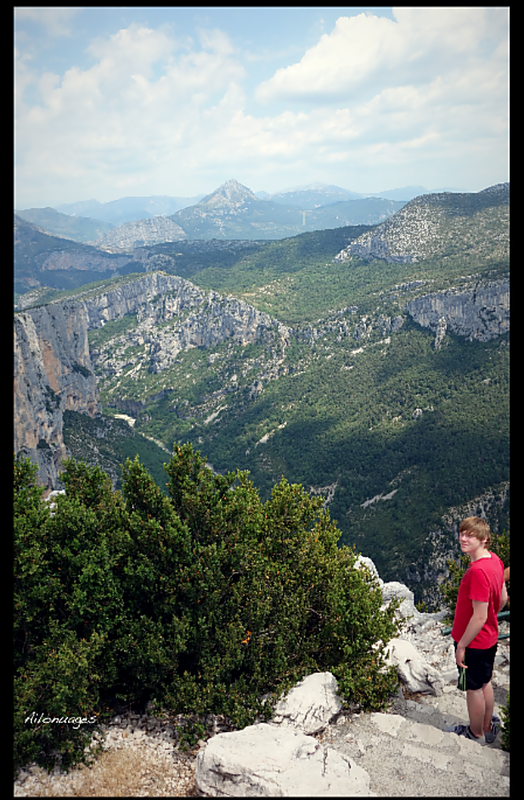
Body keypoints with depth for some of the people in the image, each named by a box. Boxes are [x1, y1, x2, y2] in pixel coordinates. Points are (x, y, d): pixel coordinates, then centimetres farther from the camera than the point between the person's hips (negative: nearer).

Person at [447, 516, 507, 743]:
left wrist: (461, 645, -18)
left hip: (474, 641, -8)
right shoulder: (494, 560, -4)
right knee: (485, 683, 24)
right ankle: (487, 727, 43)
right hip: (490, 637, 9)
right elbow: (502, 598, 9)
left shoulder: (478, 571, -32)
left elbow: (479, 617, -28)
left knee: (474, 688, 13)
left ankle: (476, 734, 33)